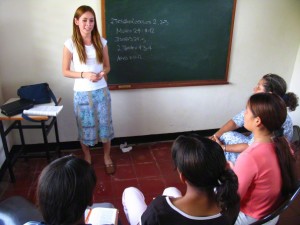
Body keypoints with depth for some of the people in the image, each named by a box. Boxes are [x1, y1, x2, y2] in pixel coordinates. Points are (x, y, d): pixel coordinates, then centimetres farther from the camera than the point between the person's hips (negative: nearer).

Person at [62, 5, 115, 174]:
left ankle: (107, 157, 30)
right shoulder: (70, 44, -8)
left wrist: (103, 73, -14)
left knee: (105, 124, 9)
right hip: (82, 93, -2)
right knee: (85, 127, 11)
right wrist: (84, 74, -19)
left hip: (101, 91, 2)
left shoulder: (101, 42, 0)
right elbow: (66, 71, -4)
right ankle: (87, 157, 36)